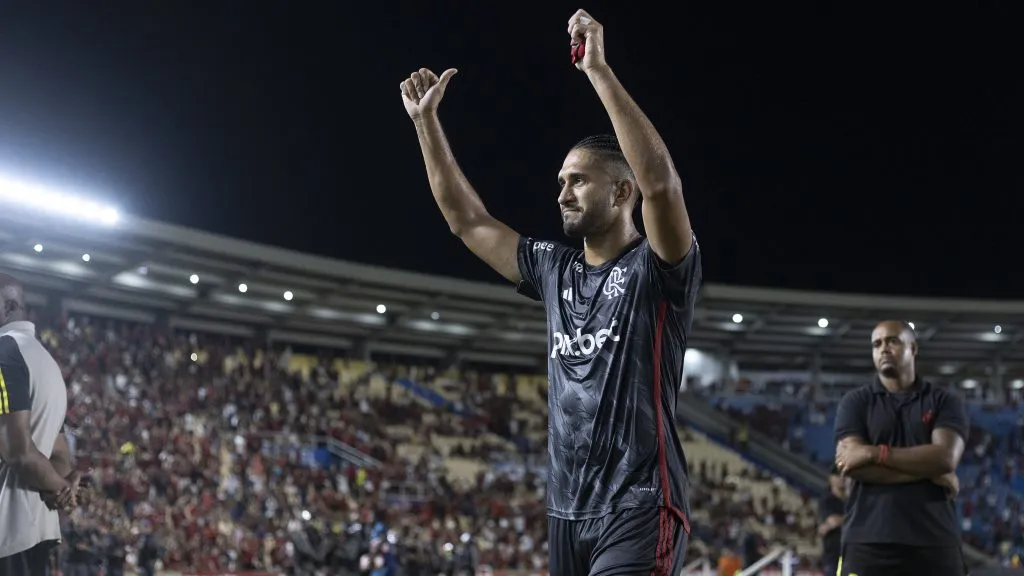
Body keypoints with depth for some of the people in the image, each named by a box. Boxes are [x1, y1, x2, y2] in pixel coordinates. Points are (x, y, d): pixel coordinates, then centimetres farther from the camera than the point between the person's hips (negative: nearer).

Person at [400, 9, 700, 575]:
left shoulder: (657, 270, -7)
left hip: (640, 508, -8)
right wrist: (426, 121, 16)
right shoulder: (554, 271, 14)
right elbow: (466, 219, 21)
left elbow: (661, 182, -26)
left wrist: (598, 70, -28)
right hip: (567, 510, 8)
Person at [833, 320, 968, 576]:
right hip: (868, 542, -1)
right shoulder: (855, 402, 8)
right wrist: (928, 472, -7)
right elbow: (851, 463, -8)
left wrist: (875, 453, -12)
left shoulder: (945, 402, 9)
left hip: (934, 541, 1)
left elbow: (945, 457, -8)